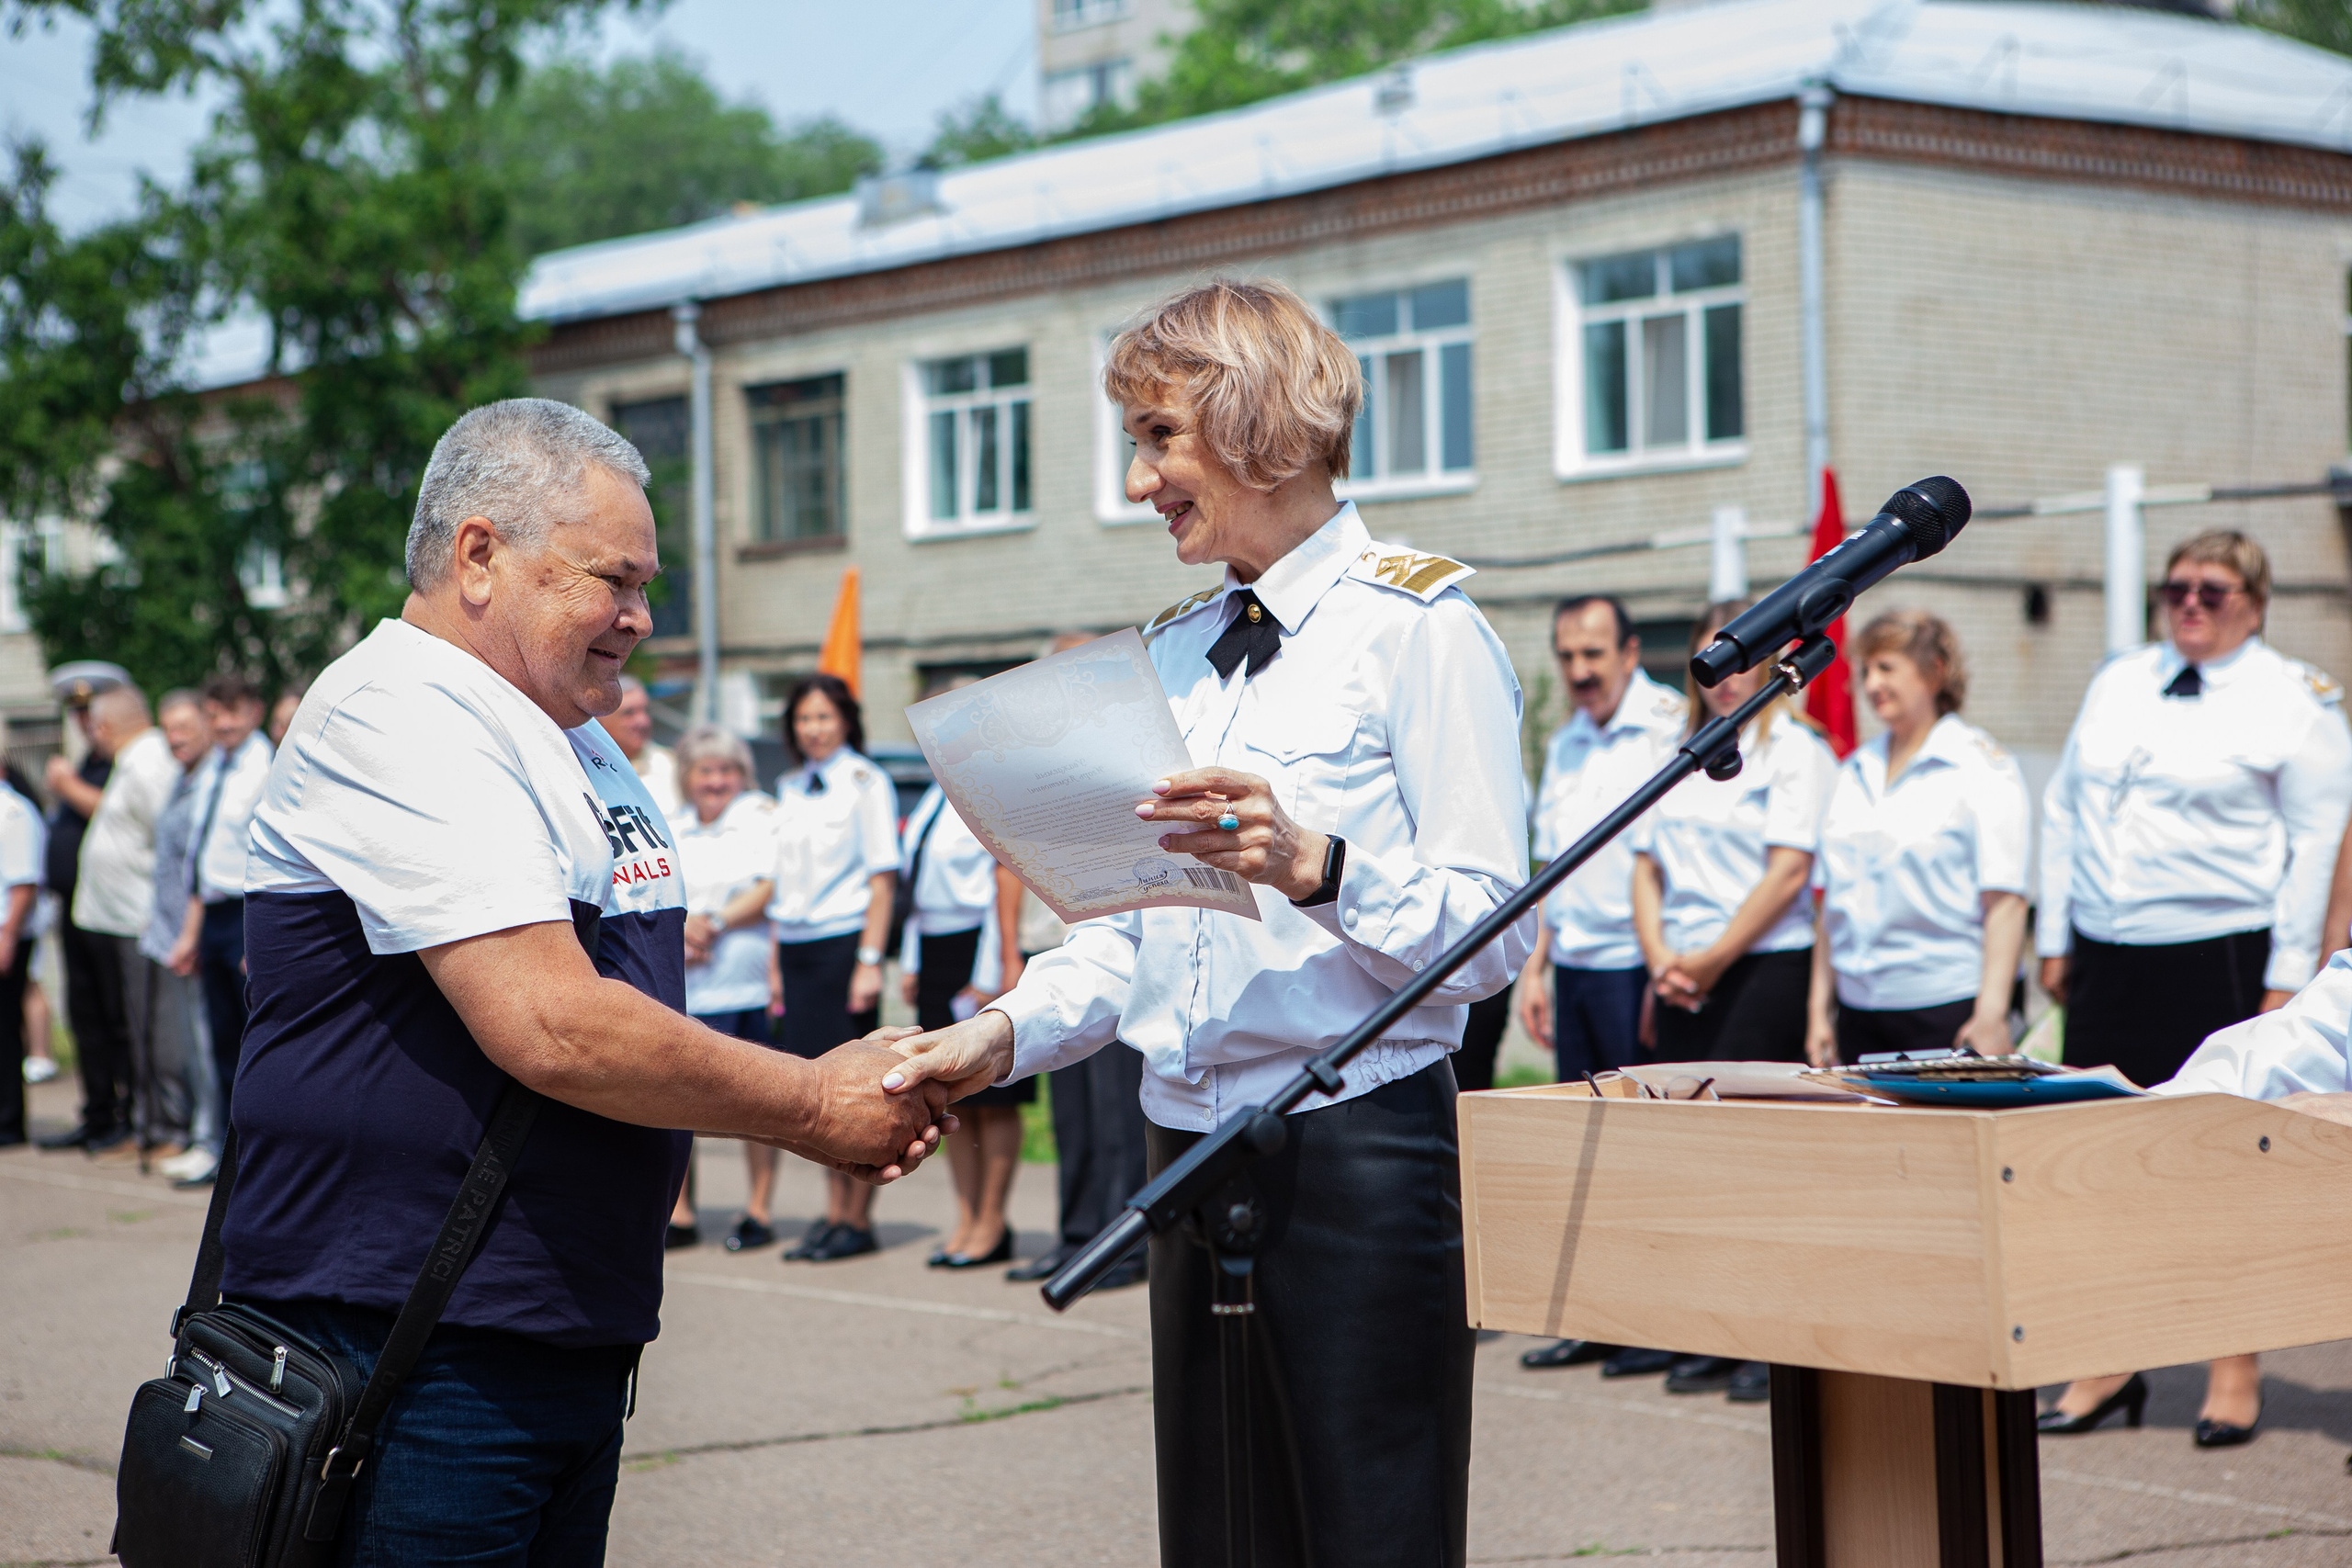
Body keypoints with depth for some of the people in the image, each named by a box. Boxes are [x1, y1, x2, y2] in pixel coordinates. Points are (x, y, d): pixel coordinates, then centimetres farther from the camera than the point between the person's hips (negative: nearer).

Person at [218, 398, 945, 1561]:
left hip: (571, 1334, 9)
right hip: (411, 1363, -9)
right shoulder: (394, 718, -15)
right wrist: (811, 1106, -13)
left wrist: (831, 1121, 3)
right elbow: (553, 1028, -24)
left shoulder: (575, 746, 16)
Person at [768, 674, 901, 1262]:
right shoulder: (791, 788, 14)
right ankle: (833, 1212, 11)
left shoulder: (865, 783, -4)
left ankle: (858, 1219, 2)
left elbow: (882, 876, -8)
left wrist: (869, 959, -14)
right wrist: (776, 961, 13)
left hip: (843, 941, -6)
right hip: (797, 947, 6)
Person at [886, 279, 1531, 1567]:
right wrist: (1007, 1034, 0)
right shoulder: (1171, 654, 16)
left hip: (1359, 1151, -7)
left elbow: (1492, 931, -12)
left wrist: (1316, 866, -26)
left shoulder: (1416, 628, -5)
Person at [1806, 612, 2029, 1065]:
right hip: (1859, 1014, 5)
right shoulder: (1855, 771, 15)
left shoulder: (1983, 767, -3)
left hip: (1947, 1011, -5)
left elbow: (2005, 900, -10)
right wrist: (1819, 1009, 12)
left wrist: (1991, 1015, -18)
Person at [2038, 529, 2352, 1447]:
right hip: (2107, 959, 5)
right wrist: (2056, 940, 11)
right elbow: (2063, 810, 18)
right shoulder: (2117, 683, 15)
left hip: (2222, 959, -5)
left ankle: (2235, 1376, 10)